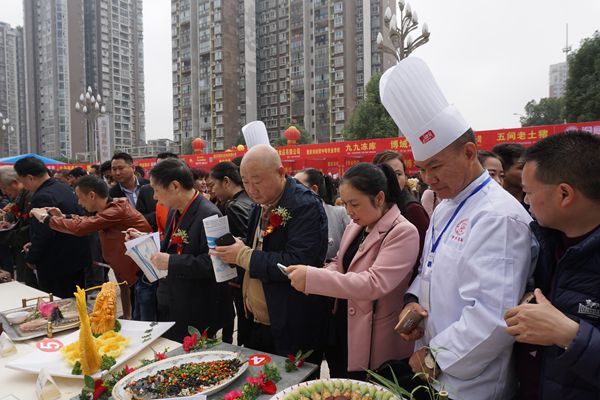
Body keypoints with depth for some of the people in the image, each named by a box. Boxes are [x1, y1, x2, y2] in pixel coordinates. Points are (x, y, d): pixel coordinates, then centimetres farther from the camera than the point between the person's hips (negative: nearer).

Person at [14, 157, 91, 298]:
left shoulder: (42, 197, -21)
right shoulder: (64, 188, 8)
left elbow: (41, 233, -21)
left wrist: (31, 258, -5)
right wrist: (35, 246, 14)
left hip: (55, 265, -9)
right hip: (77, 257, 9)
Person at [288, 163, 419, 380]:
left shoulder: (403, 232, -20)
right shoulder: (353, 228, 4)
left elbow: (374, 283, -30)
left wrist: (313, 278, -32)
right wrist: (314, 279, -7)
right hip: (341, 336, 7)